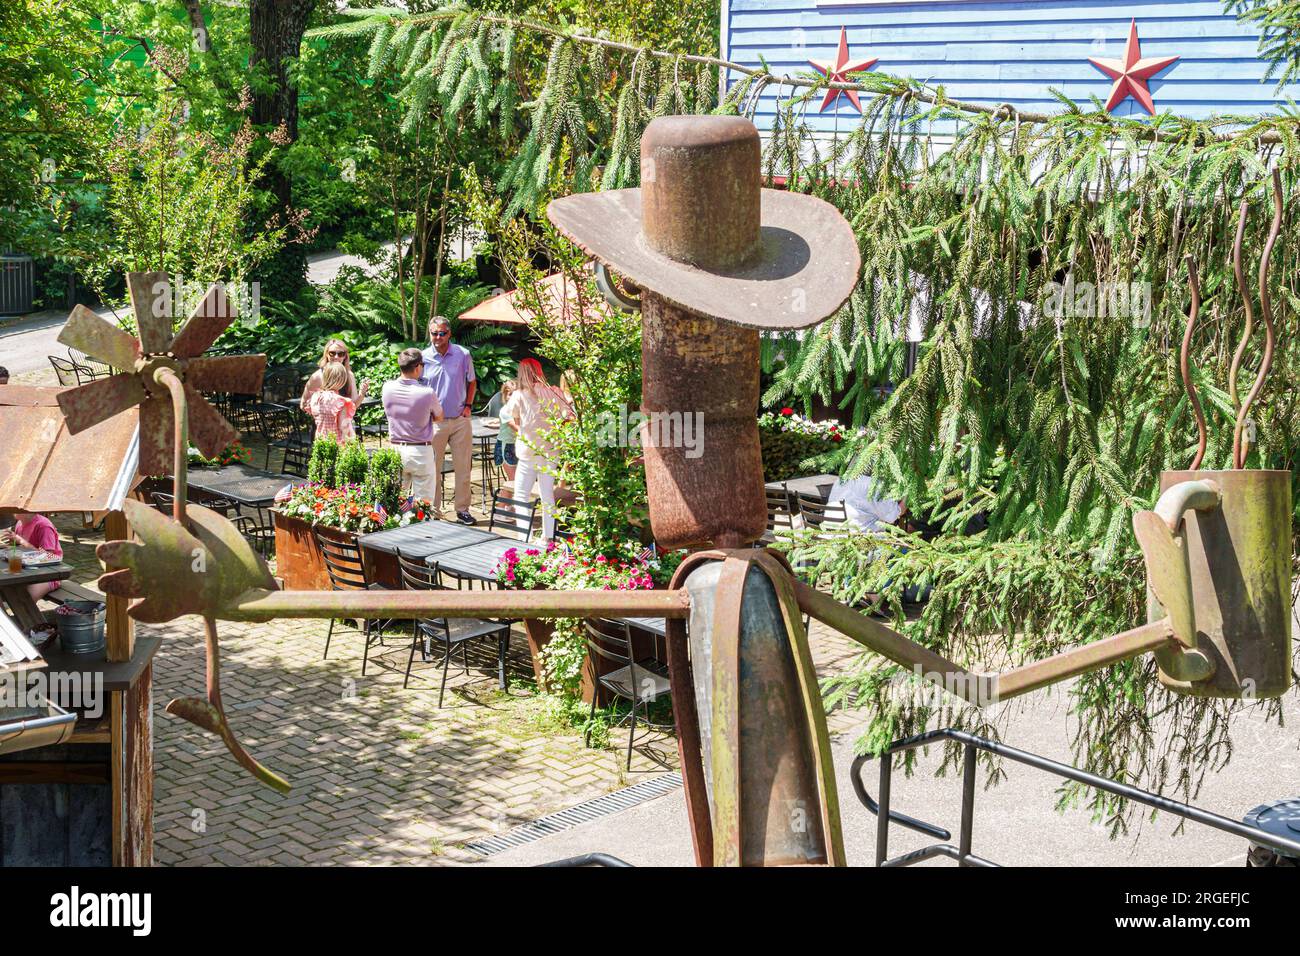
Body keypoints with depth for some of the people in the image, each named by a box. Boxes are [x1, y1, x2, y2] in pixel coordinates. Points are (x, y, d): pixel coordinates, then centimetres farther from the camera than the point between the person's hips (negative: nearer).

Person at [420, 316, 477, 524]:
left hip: (460, 420, 1)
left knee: (463, 467, 6)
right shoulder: (423, 358, -3)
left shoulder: (463, 355, -1)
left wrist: (468, 405, 2)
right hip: (434, 421, -1)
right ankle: (433, 511, 11)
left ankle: (462, 509, 16)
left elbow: (471, 382, 12)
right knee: (432, 468, 2)